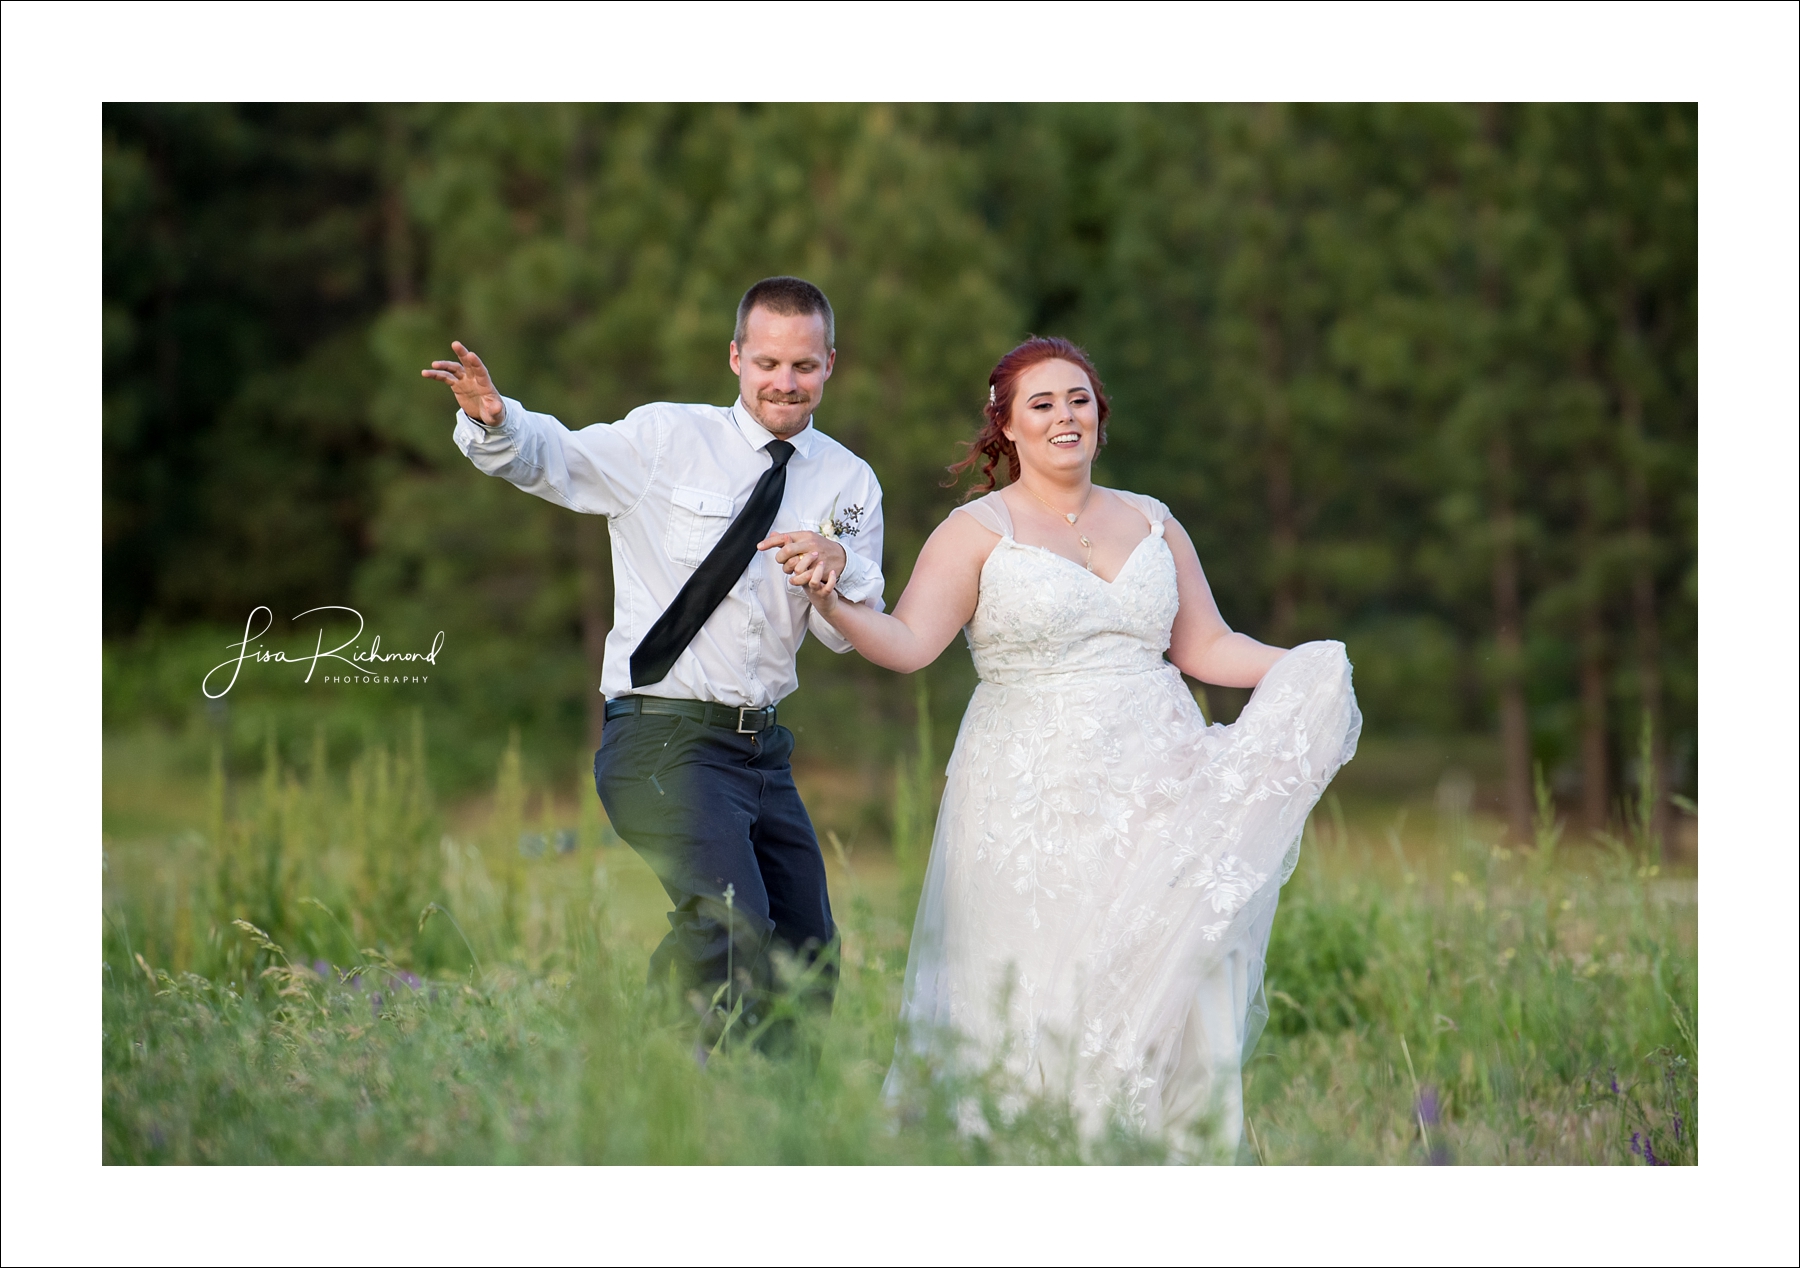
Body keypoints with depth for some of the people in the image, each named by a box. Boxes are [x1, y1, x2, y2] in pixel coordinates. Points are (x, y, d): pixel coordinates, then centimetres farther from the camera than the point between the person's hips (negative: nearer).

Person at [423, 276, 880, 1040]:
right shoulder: (668, 440, -1)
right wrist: (492, 421, -28)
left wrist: (839, 564, -17)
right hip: (664, 739, -6)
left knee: (806, 962, 11)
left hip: (764, 749, 6)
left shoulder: (848, 482, 11)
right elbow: (547, 459, -5)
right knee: (731, 923, -26)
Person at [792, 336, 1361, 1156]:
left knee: (1165, 993, -1)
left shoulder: (1151, 523, 13)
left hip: (1156, 797, 4)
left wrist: (1307, 670, 1)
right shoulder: (979, 532, 0)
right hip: (1035, 805, -4)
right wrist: (833, 606, -29)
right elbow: (905, 643, -11)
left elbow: (1206, 647, 16)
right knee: (1037, 1011, -7)